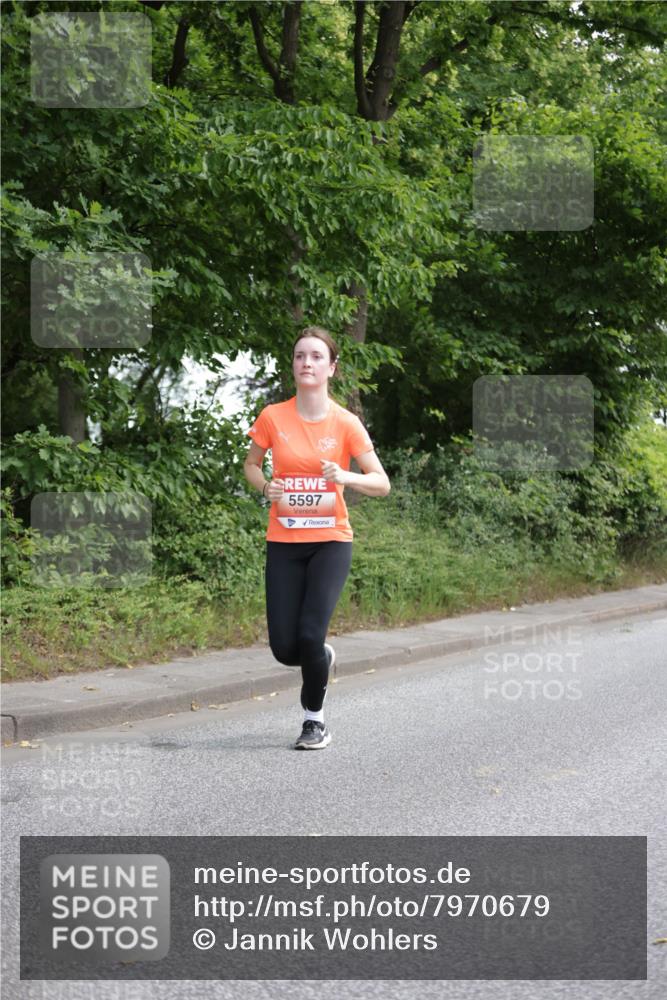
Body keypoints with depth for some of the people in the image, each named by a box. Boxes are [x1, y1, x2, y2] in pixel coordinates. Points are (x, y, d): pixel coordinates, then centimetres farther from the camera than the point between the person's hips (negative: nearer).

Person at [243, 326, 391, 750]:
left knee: (310, 636, -16)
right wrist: (266, 486, -7)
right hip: (284, 543, 2)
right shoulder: (272, 417, -1)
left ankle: (315, 718, 9)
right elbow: (251, 464, 15)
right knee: (284, 648, -3)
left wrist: (345, 477, -23)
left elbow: (382, 484, -3)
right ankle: (323, 658, 34)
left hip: (330, 541, -2)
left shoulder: (346, 423, -5)